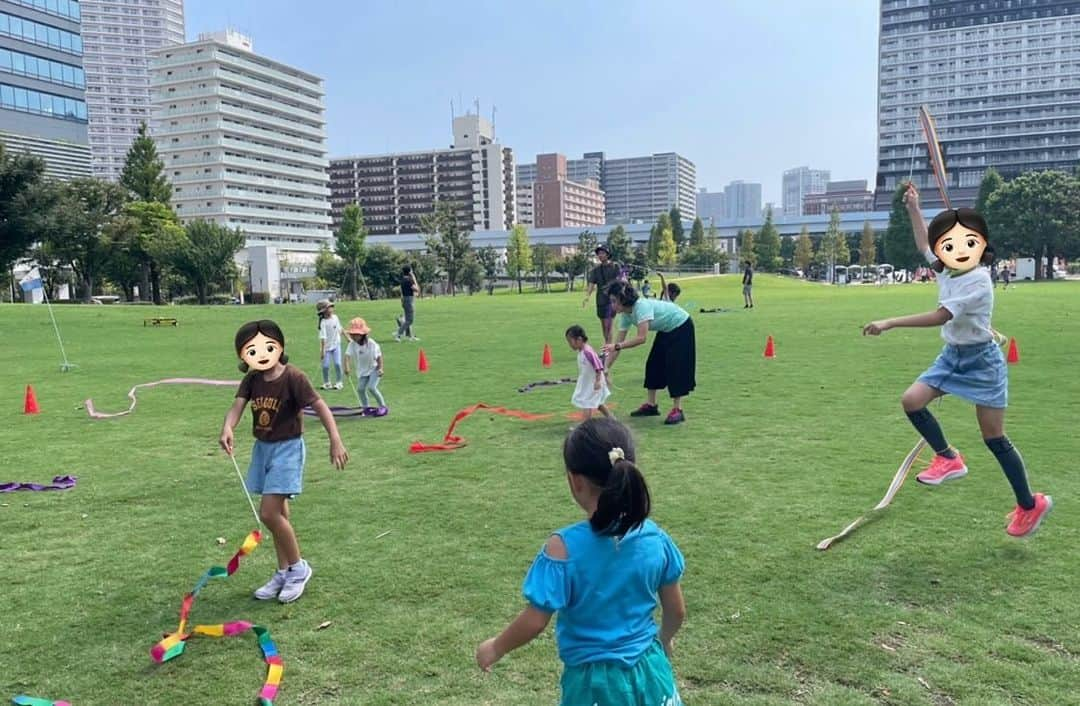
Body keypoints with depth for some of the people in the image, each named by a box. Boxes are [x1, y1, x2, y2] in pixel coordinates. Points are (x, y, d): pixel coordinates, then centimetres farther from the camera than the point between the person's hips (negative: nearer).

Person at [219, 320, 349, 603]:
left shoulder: (293, 377, -17)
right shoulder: (251, 380, 0)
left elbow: (320, 406, -22)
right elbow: (238, 405, -13)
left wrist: (336, 441, -31)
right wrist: (227, 428, -35)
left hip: (287, 448, -6)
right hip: (262, 447, 7)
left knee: (269, 512, -13)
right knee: (278, 513, 15)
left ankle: (298, 567, 7)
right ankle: (284, 573, 28)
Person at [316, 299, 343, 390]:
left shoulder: (335, 317, -2)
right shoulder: (323, 322, -18)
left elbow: (339, 329, 14)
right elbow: (322, 337, -20)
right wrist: (322, 350, -22)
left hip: (336, 345, 3)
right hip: (327, 346, -3)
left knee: (337, 364, -4)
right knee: (325, 366, -1)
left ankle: (339, 382, 9)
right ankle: (326, 383, 18)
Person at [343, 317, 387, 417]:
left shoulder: (371, 344, -19)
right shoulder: (352, 344, -11)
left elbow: (379, 357, -9)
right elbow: (347, 355, -23)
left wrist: (380, 368, -14)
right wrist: (346, 367, -38)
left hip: (374, 369, -5)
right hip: (362, 371, 5)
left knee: (371, 387, -19)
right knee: (360, 388, -7)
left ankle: (383, 407, -6)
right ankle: (366, 408, 12)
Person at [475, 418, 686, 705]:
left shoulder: (564, 548, -22)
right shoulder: (654, 536, -9)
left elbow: (535, 622, -16)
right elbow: (677, 610, 3)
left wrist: (495, 648, 3)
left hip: (596, 680, -4)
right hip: (649, 671, 4)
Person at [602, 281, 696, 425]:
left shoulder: (642, 306, -33)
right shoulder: (626, 315, -7)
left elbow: (642, 338, -42)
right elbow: (619, 343, -5)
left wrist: (617, 346, -45)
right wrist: (606, 368, -9)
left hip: (681, 327, -9)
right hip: (666, 331, 9)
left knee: (675, 368, -13)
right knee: (653, 365, 6)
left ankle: (677, 410, -9)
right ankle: (651, 405, 16)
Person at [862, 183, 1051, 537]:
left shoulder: (978, 281, -23)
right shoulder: (946, 269, 0)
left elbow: (939, 317, -30)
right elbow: (923, 244, 21)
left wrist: (889, 324, -31)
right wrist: (914, 209, 21)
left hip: (982, 360, -7)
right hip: (952, 355, 7)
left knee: (994, 438, -1)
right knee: (912, 400, -10)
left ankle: (1030, 505, 16)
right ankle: (948, 459, 9)